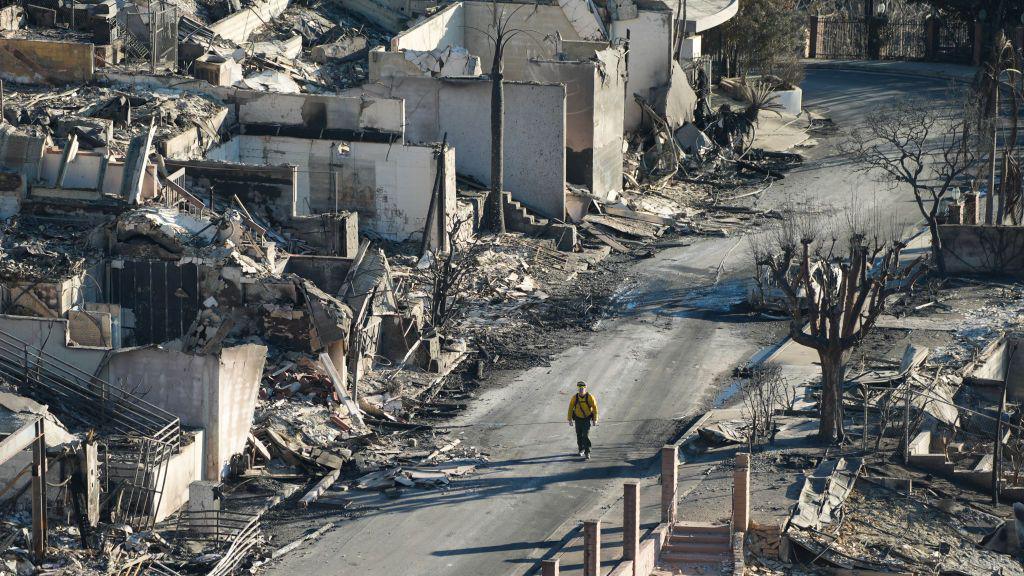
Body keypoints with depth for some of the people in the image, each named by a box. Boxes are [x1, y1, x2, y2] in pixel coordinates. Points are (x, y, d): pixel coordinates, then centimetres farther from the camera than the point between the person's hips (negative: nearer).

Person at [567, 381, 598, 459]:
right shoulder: (575, 397, -15)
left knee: (586, 436, -14)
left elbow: (595, 408, -10)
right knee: (579, 436, 12)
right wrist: (570, 420, -5)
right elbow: (570, 408, -5)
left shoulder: (590, 397, -19)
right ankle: (581, 450, 36)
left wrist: (595, 420, -8)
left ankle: (587, 453, -9)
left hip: (587, 419, -2)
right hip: (578, 419, 2)